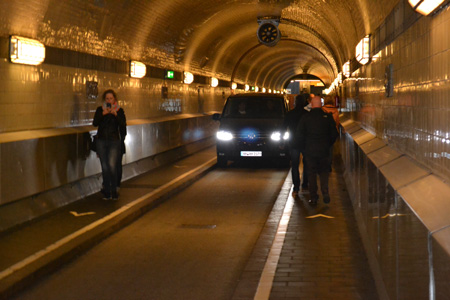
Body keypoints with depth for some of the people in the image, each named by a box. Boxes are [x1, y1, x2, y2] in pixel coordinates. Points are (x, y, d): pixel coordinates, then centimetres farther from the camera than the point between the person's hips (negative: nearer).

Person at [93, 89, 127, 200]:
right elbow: (95, 123, -7)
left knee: (112, 165, -15)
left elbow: (123, 124, -10)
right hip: (101, 141, 2)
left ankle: (114, 190, 0)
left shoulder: (119, 110, 3)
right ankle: (107, 192, 14)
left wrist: (115, 114, -23)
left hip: (114, 141, -2)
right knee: (105, 167, 4)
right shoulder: (100, 110, 6)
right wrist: (103, 114, -21)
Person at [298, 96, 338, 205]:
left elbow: (300, 135, -1)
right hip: (324, 150, 1)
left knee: (311, 173, 7)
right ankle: (325, 193, -6)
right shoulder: (328, 117, -4)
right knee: (324, 171, 13)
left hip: (310, 151, -1)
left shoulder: (305, 118, -6)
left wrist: (304, 147, 13)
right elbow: (334, 134, 1)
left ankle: (313, 197, 6)